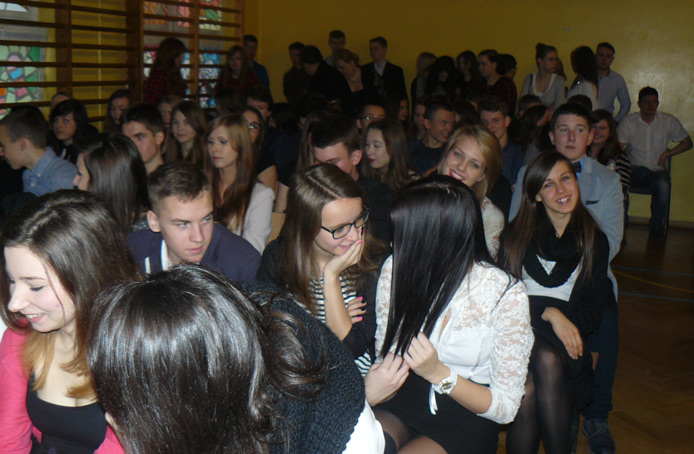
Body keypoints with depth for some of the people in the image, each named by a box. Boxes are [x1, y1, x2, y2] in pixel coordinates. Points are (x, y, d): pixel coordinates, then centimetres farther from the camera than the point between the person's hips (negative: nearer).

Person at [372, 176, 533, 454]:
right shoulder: (396, 270, -8)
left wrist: (440, 373, -23)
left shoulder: (507, 295, -17)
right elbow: (385, 355, 6)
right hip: (405, 397, 3)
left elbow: (506, 407, -10)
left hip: (467, 416, -2)